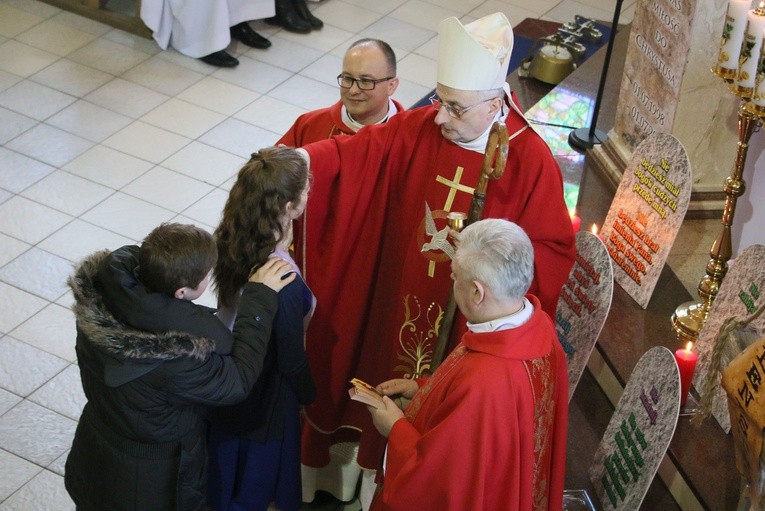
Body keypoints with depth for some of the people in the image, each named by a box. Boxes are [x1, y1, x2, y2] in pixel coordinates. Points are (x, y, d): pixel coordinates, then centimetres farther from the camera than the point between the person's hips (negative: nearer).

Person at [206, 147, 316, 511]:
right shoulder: (286, 285, -40)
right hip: (266, 391, -6)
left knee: (227, 460, 33)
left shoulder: (231, 240, -20)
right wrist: (310, 396, -4)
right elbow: (291, 361, -23)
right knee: (256, 476, 23)